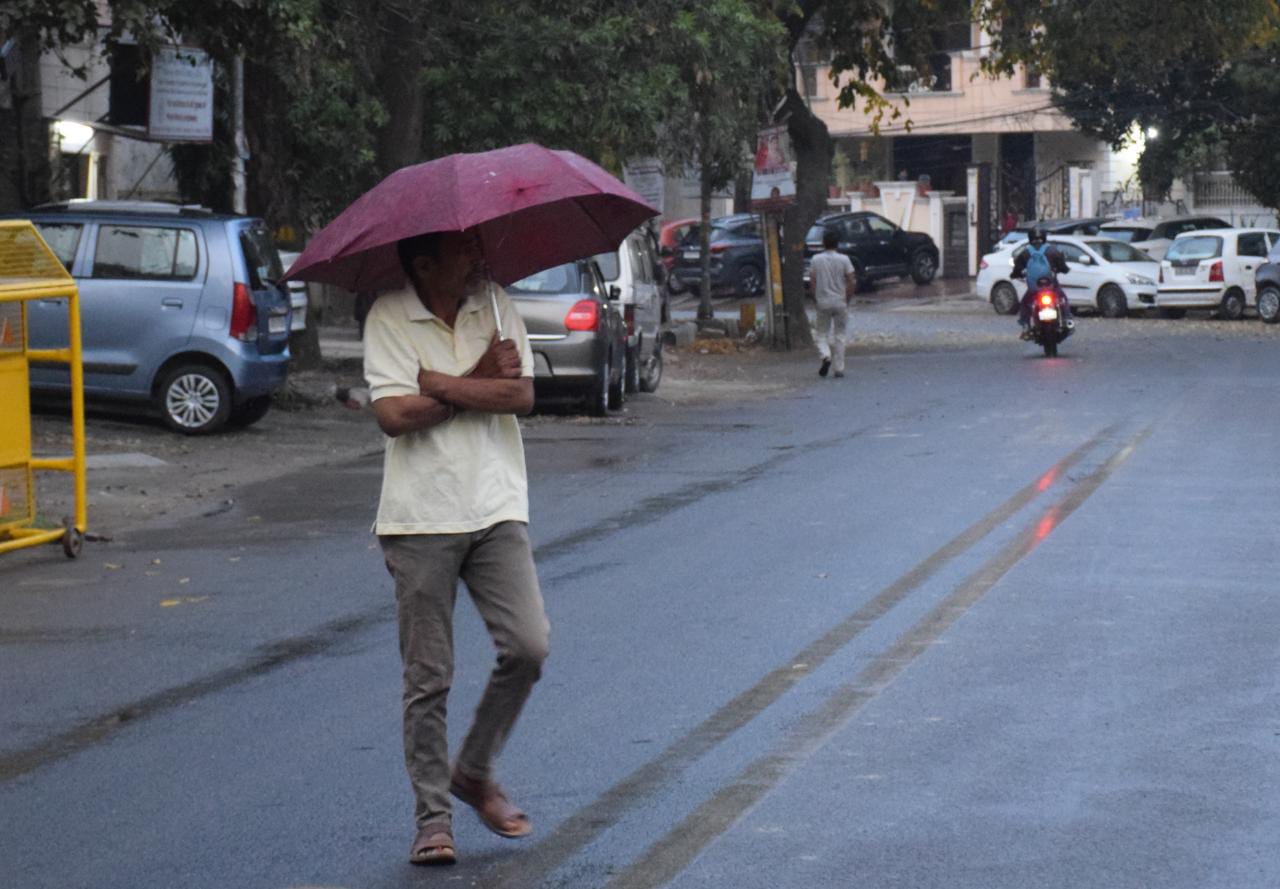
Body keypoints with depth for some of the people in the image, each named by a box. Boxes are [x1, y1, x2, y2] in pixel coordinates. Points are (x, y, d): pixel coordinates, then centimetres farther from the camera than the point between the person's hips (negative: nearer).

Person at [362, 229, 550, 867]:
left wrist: (436, 383, -11)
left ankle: (475, 771, 14)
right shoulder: (388, 318, -3)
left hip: (496, 509, 3)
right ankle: (432, 816, 11)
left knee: (527, 645, -8)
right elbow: (393, 414, -15)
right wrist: (479, 384, -8)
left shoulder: (495, 305, 6)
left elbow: (522, 396, -6)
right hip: (420, 517, -3)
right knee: (427, 677, 1)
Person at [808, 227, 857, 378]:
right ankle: (839, 368, 8)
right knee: (839, 336, 9)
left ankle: (826, 356, -17)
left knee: (822, 334, 11)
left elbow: (812, 282, -4)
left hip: (823, 303, 0)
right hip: (840, 302, 0)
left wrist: (815, 299, 6)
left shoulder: (816, 260, -3)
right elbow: (851, 281, -7)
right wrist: (847, 299, 4)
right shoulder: (843, 259, -5)